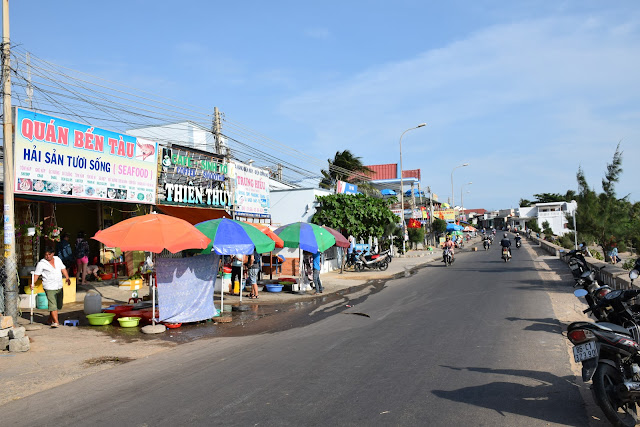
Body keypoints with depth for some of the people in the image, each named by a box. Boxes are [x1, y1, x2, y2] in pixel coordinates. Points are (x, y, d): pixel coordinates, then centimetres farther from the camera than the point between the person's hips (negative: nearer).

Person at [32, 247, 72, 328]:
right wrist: (33, 282, -20)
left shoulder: (58, 259, 8)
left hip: (59, 287, 6)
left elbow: (63, 269, 15)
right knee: (53, 305, -13)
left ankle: (50, 320, 27)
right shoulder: (41, 263, -6)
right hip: (49, 288, -6)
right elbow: (36, 274, -6)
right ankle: (56, 322, -12)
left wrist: (67, 278, 6)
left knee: (58, 305, 12)